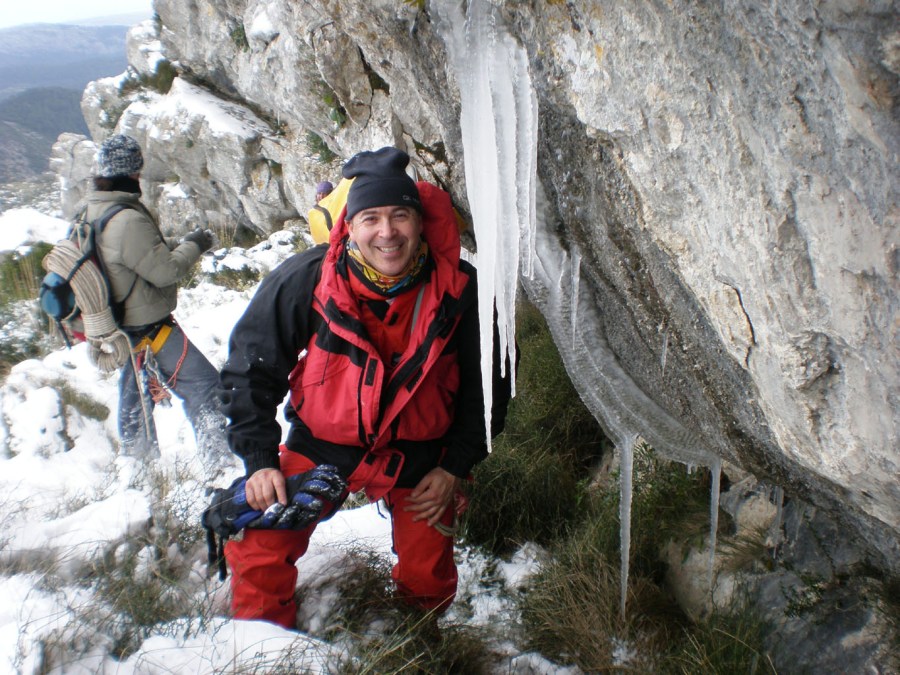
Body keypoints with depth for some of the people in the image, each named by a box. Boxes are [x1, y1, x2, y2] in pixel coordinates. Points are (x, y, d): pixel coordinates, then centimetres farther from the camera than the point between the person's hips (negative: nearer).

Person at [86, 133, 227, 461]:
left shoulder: (92, 213, 5)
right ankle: (217, 453, -3)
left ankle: (139, 460, 34)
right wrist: (193, 246, -7)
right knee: (204, 385, -4)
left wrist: (177, 246, 7)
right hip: (149, 328, -10)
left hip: (124, 327, 10)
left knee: (135, 397, 21)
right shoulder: (128, 219, -26)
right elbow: (165, 270, -22)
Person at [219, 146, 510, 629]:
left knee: (428, 578, 6)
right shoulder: (305, 279, -20)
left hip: (420, 455, 1)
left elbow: (484, 383, -3)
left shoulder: (460, 290, -18)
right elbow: (251, 368, -9)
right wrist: (259, 460, -14)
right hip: (321, 445, 0)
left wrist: (455, 466, -5)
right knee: (258, 551, -10)